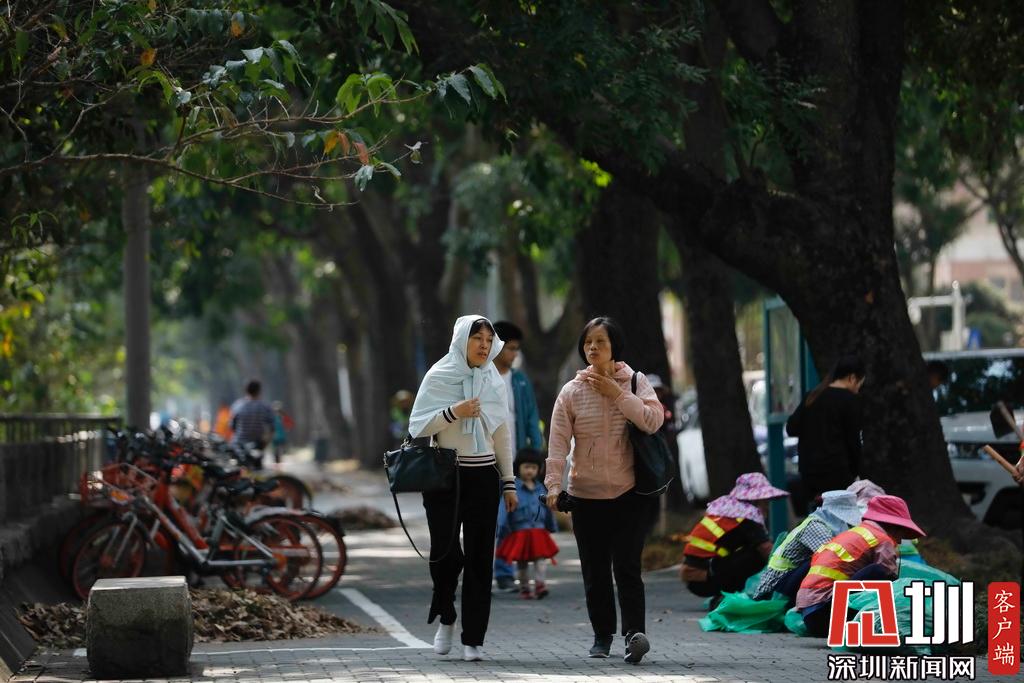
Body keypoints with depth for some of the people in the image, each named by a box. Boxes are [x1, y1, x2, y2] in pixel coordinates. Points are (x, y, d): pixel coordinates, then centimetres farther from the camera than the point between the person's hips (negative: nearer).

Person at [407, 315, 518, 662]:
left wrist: (509, 482, 13)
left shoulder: (493, 381, 9)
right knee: (445, 552, -11)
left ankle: (473, 639, 2)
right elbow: (417, 426, -5)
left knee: (479, 558, -1)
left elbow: (502, 435, 15)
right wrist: (453, 412, -19)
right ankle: (445, 618, 16)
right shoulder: (439, 377, -1)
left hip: (483, 477, 3)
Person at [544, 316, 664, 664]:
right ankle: (602, 635, 18)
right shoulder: (572, 391, 1)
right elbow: (558, 440, -5)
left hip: (629, 492, -2)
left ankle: (634, 632, -22)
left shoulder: (635, 382, 1)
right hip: (586, 494, 2)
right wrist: (553, 484, -14)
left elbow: (653, 420, -14)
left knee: (626, 565, -14)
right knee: (595, 570, 6)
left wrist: (617, 394, -16)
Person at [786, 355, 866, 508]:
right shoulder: (849, 399, -5)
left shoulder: (813, 396, 12)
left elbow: (791, 428, 8)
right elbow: (853, 440, -4)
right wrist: (855, 471, 7)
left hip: (808, 472, 6)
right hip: (835, 472, -6)